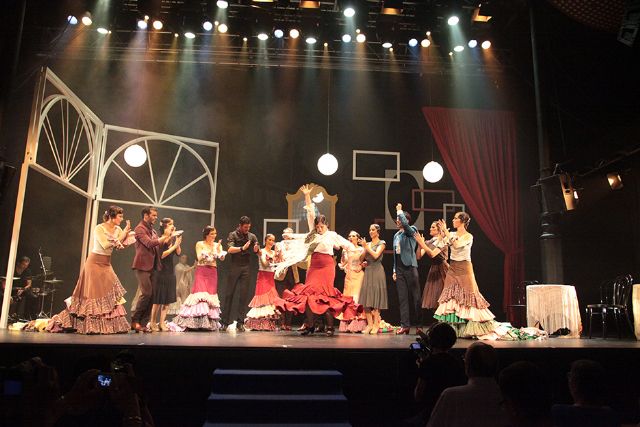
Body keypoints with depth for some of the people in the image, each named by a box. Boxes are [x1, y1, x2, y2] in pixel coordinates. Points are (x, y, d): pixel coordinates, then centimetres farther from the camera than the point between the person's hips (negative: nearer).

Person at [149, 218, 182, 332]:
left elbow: (178, 253, 3)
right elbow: (162, 255, -19)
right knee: (158, 300, -2)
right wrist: (174, 246, -18)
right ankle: (153, 323, 10)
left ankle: (161, 323, 13)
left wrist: (178, 243, -10)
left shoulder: (173, 239, 7)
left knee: (167, 300, 7)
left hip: (170, 272, 7)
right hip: (161, 272, -6)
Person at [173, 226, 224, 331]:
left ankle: (210, 323, 4)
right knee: (200, 293, -13)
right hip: (201, 271, -3)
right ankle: (196, 322, -11)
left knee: (211, 294, -1)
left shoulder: (217, 245, 10)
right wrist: (210, 250, -14)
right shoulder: (200, 244, 3)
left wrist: (218, 248, -18)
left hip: (212, 272, 3)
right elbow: (200, 258, -6)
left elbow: (222, 258, -2)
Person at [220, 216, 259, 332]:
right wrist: (242, 248, -28)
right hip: (234, 267, -2)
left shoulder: (252, 236, 10)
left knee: (243, 295, 2)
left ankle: (240, 323, 7)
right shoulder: (233, 235, 1)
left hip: (246, 268, 3)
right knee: (229, 294, 0)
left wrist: (257, 249, -22)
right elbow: (230, 249, -14)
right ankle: (225, 322, 5)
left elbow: (258, 252, 1)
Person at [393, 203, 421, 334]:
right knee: (403, 298, 5)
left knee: (415, 297, -2)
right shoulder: (396, 235, 18)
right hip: (399, 269, 6)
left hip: (410, 267, -6)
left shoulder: (412, 231, -1)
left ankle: (420, 324, 5)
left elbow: (405, 223, -25)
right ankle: (405, 325, 8)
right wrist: (394, 270, 14)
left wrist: (399, 210, -11)